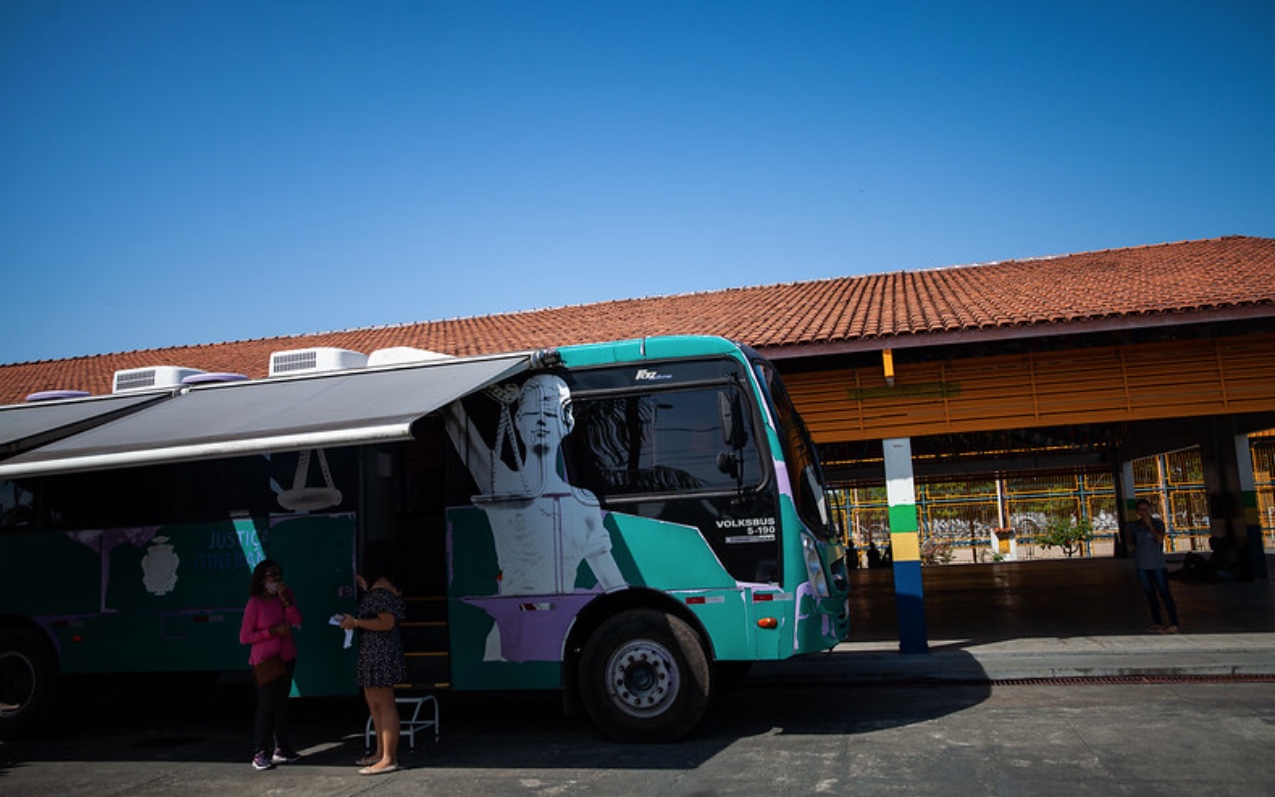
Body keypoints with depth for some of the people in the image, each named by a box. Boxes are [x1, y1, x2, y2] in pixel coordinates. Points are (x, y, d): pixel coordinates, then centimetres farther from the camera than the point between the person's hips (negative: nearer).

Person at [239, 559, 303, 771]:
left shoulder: (286, 593, 2)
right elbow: (244, 637, -13)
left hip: (286, 657, 6)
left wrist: (285, 599, -16)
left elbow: (297, 620, -6)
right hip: (265, 660, -6)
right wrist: (274, 631, -19)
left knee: (282, 702, 12)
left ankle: (281, 749, 22)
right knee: (266, 705, -7)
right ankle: (261, 754, 0)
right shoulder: (255, 604, -13)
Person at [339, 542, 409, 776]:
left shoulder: (380, 589, -19)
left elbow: (387, 622, -24)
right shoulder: (388, 586, 12)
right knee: (374, 701, 19)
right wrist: (366, 589, 24)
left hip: (380, 652, -11)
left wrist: (356, 622, -17)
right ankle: (381, 752, 29)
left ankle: (389, 759, 1)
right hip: (374, 653, 11)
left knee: (384, 704, -5)